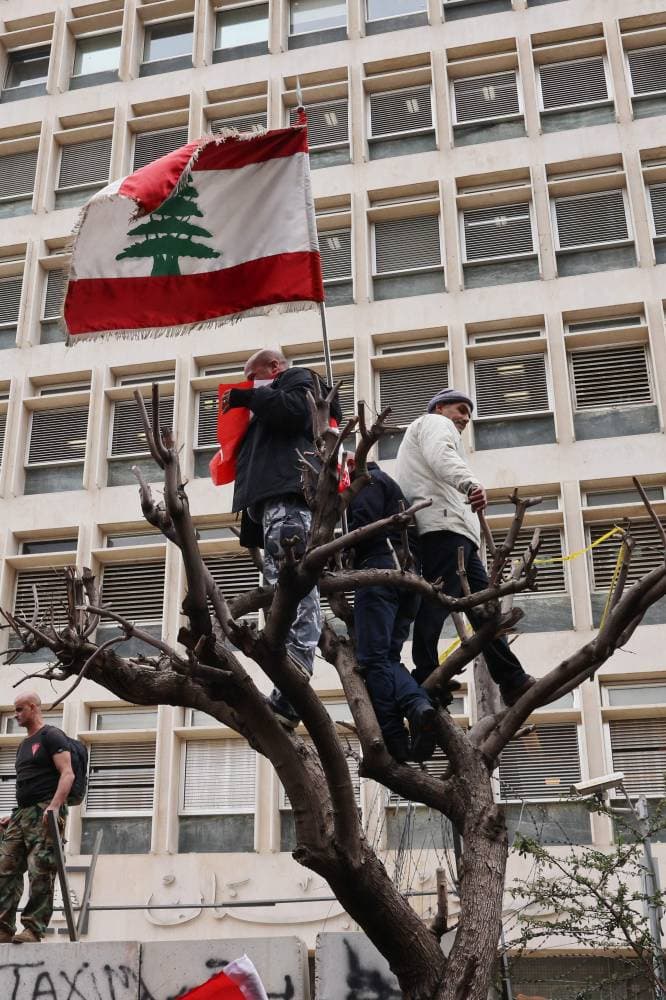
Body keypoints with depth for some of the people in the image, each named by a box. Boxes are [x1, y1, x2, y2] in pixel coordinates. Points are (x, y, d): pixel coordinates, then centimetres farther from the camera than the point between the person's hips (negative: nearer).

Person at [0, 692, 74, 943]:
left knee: (40, 873, -13)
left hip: (45, 813, -9)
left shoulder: (51, 736, -2)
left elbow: (67, 774, -13)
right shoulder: (24, 745, 26)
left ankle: (33, 930, -12)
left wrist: (54, 805, -25)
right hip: (21, 814, 9)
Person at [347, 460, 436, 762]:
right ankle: (419, 704, -20)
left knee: (374, 657, -11)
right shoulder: (393, 487, 33)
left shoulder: (369, 480, 6)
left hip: (379, 567, -9)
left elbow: (363, 525, -12)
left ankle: (394, 741, -19)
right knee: (389, 656, 7)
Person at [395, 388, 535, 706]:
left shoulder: (434, 431, 41)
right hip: (445, 526, -10)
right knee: (436, 604, -18)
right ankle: (424, 680, -23)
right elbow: (441, 456, -14)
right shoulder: (435, 422, 11)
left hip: (454, 534, 10)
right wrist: (470, 483, -32)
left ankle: (513, 681, 3)